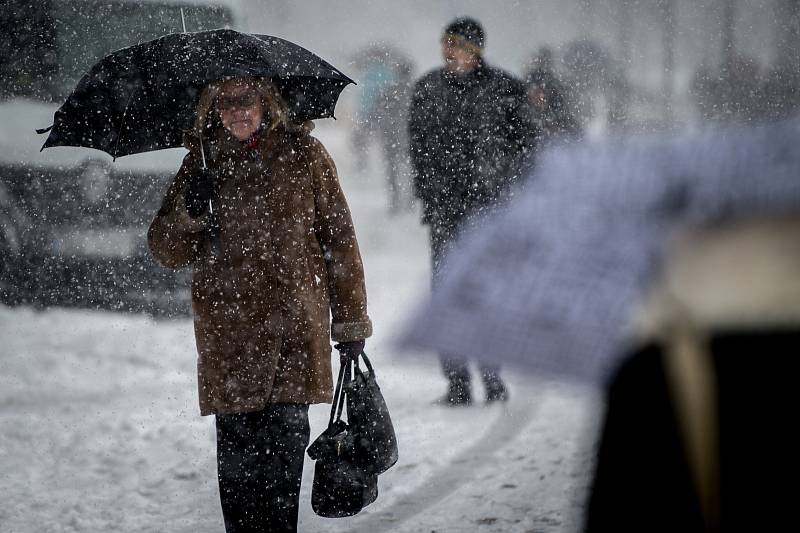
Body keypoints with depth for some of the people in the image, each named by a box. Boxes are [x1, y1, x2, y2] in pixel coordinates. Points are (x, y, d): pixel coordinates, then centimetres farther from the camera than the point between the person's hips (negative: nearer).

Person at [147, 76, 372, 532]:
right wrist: (190, 215, -11)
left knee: (286, 435, -7)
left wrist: (351, 319, 7)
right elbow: (166, 251, 10)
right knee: (237, 443, 0)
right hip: (227, 329, 1)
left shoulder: (303, 154, 6)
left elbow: (338, 237, 9)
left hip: (294, 323, -1)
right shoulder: (204, 162, 9)